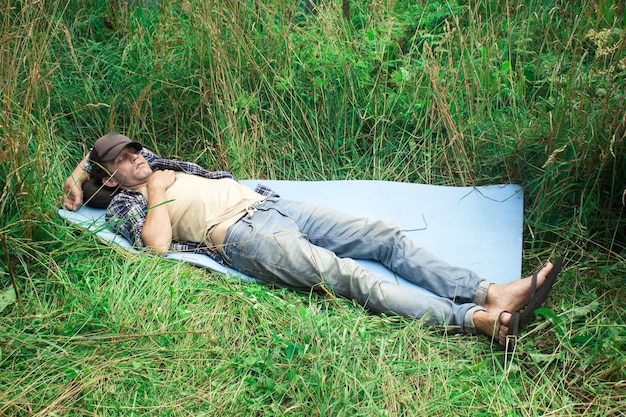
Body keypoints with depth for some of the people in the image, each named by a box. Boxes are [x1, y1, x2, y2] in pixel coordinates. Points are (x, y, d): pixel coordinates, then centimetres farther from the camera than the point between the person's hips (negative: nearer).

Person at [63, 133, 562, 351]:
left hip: (273, 205, 9)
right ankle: (478, 320, -41)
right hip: (243, 236, -8)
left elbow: (108, 145, 47)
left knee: (388, 236, -10)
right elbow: (158, 245, -12)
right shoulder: (125, 206, 9)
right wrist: (157, 195, 0)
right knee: (348, 276, -29)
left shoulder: (162, 167, 29)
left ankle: (489, 292, -21)